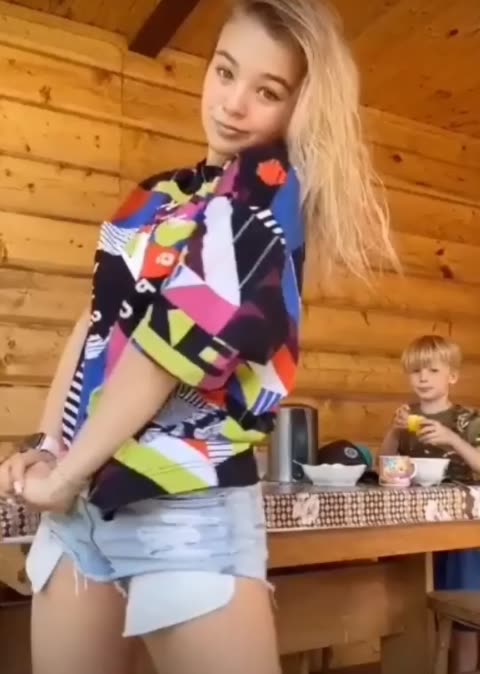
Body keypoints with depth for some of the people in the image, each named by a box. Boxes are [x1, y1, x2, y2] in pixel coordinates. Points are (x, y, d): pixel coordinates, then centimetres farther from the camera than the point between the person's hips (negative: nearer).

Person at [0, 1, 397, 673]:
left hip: (187, 505, -6)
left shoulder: (272, 190, -7)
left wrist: (67, 471, -13)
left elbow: (185, 329, -17)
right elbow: (98, 320, 12)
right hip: (80, 499, 7)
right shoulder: (156, 195, 14)